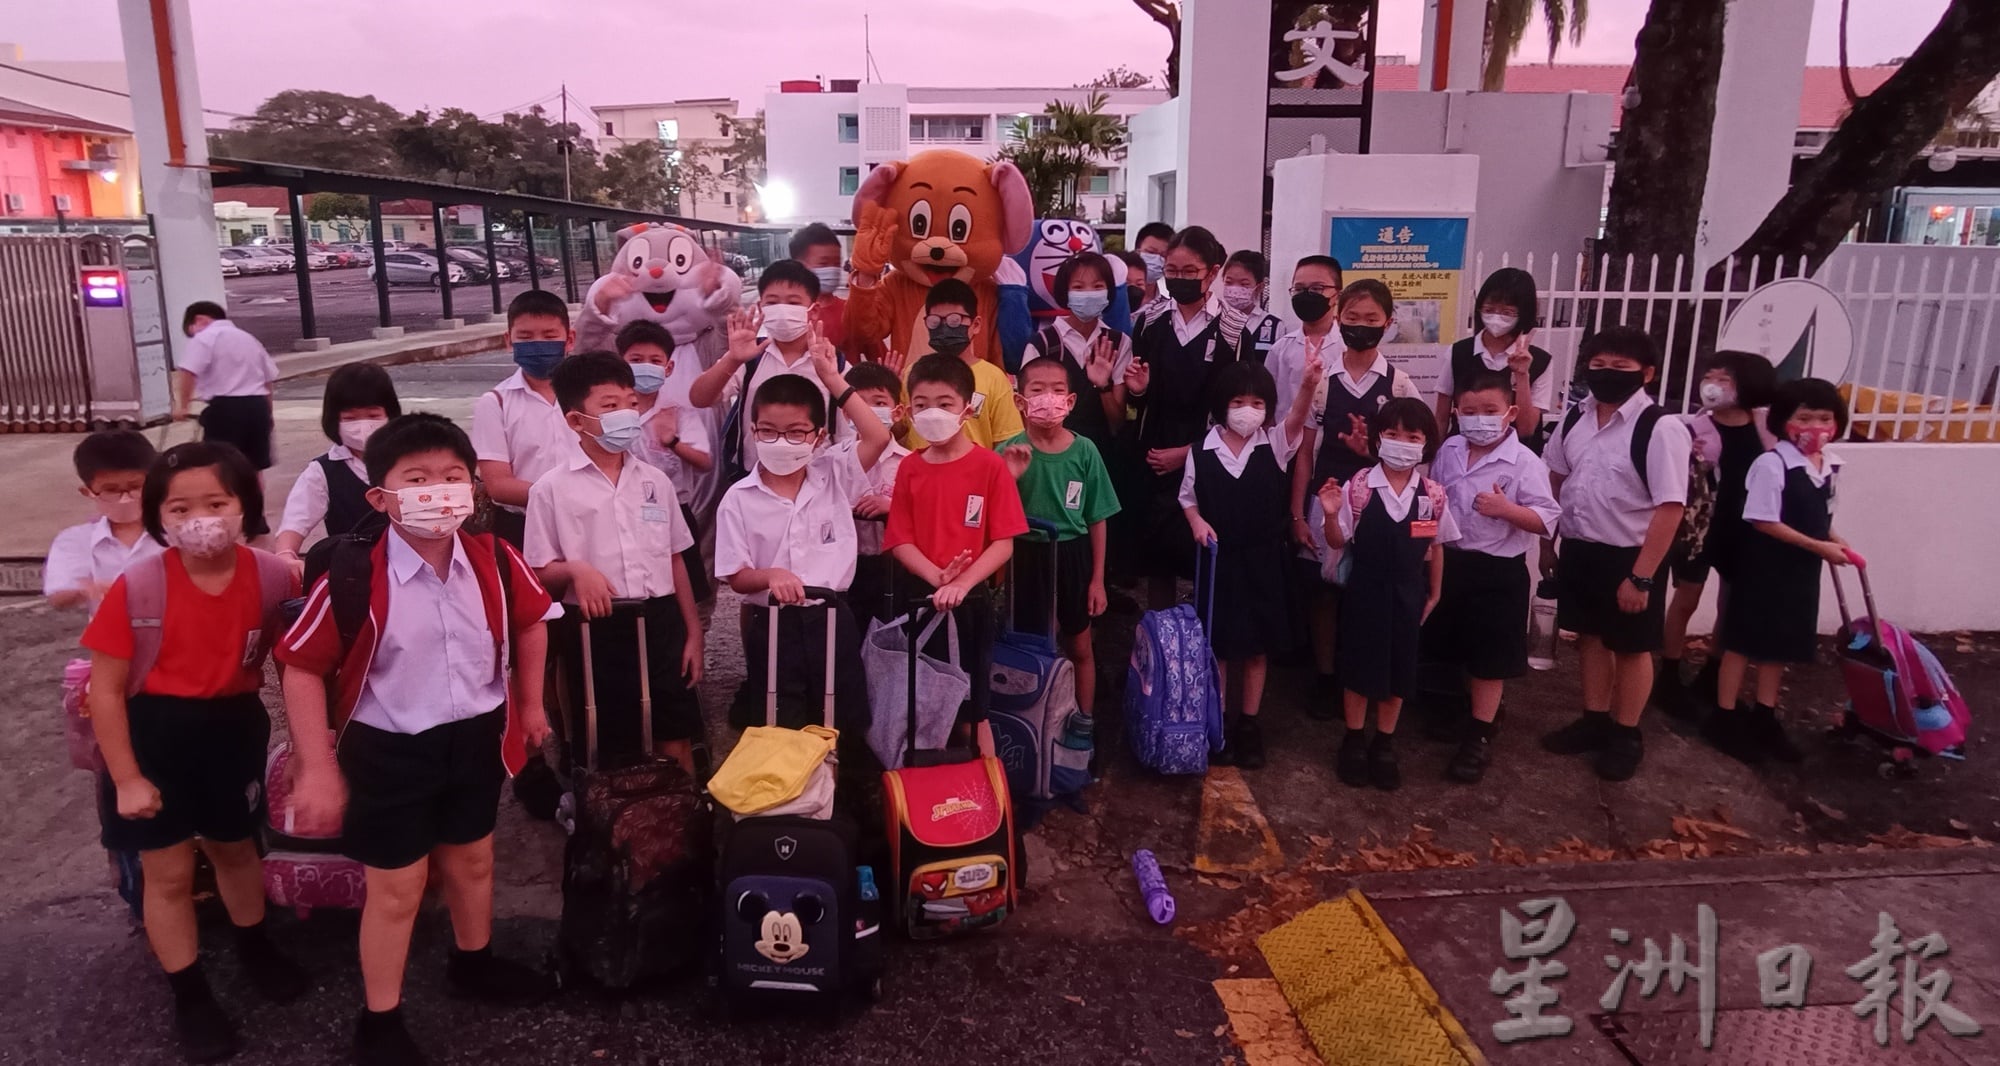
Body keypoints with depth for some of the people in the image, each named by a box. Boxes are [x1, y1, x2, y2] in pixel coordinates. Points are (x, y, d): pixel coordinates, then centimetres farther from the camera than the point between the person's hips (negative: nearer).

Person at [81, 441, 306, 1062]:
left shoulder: (272, 578, -13)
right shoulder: (137, 587, -19)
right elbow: (106, 688, -12)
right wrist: (125, 777, -10)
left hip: (235, 727, 2)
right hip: (155, 733, -2)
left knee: (236, 848, 23)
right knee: (169, 873, 9)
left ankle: (254, 947, 50)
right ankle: (189, 996, 29)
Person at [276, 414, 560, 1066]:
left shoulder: (495, 561, -12)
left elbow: (530, 621, 7)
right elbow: (303, 668, -15)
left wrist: (530, 704, 12)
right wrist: (317, 768, -15)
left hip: (475, 736, 4)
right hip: (390, 749, -4)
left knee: (472, 861, 24)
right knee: (396, 889, 9)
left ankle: (474, 964, 51)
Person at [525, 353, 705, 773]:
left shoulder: (655, 481, 7)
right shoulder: (552, 489, -4)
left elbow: (675, 561, 11)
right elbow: (538, 575, -2)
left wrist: (693, 633, 8)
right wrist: (574, 570, -23)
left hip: (660, 623, 3)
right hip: (596, 631, -3)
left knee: (676, 740, 9)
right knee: (609, 749, 8)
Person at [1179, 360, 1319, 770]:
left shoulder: (1274, 443, -6)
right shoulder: (1202, 452, -6)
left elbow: (1295, 421, -27)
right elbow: (1188, 497, 7)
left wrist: (1307, 388, -46)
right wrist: (1197, 522, -13)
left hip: (1262, 560, 1)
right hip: (1219, 560, -1)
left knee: (1257, 646, 11)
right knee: (1217, 645, 8)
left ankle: (1248, 724, 25)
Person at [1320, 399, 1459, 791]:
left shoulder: (1433, 494, -6)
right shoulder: (1358, 487, -13)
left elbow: (1437, 547, 6)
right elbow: (1338, 542, -7)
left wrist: (1434, 594, 10)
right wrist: (1331, 515, -27)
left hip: (1407, 594, 2)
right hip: (1365, 590, -2)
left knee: (1398, 669, 12)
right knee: (1360, 665, 9)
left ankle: (1384, 745, 30)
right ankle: (1354, 741, 28)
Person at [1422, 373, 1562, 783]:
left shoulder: (1524, 462, -15)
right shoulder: (1449, 451, 2)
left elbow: (1547, 520, -17)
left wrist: (1507, 509, -32)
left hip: (1498, 571, -5)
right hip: (1450, 561, 6)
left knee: (1490, 655, 2)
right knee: (1454, 646, 18)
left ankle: (1480, 735, 12)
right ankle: (1475, 704, 42)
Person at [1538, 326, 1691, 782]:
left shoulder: (1661, 429, -19)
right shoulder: (1576, 417, 1)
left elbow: (1670, 507, -20)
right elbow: (1555, 479, 13)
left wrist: (1641, 576, -21)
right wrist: (1547, 540, 14)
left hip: (1629, 556, -6)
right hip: (1579, 550, 6)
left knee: (1632, 647, 11)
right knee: (1591, 637, 18)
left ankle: (1626, 736, 27)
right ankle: (1594, 721, 35)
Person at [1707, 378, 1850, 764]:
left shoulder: (1831, 467, 4)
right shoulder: (1771, 464, -19)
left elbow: (1818, 516, 15)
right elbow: (1764, 522, -20)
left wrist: (1833, 538, -4)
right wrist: (1819, 547, -18)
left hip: (1802, 571, 7)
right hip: (1765, 568, -7)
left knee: (1782, 645, 16)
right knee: (1744, 642, 4)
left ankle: (1764, 719, 29)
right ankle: (1724, 718, 15)